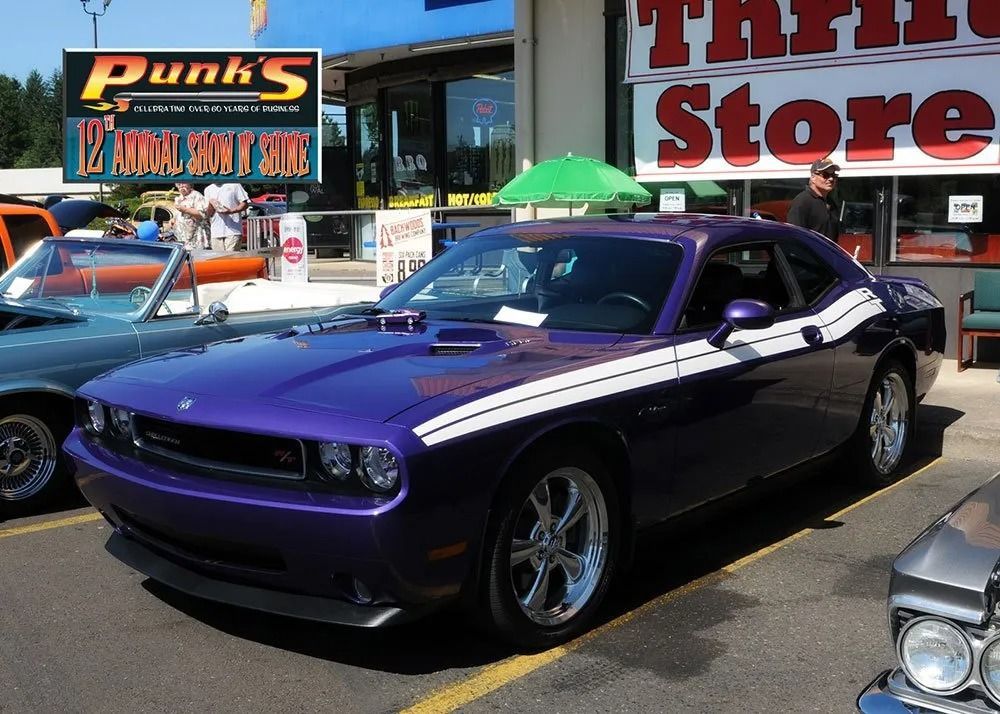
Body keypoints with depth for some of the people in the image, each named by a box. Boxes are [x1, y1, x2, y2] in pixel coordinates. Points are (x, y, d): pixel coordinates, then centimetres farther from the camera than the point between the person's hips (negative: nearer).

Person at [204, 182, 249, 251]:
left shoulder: (234, 185, 4)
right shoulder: (208, 190, 16)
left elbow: (245, 204, 1)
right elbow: (207, 214, 14)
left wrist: (231, 211, -15)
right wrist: (211, 204, -8)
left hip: (233, 231, -4)